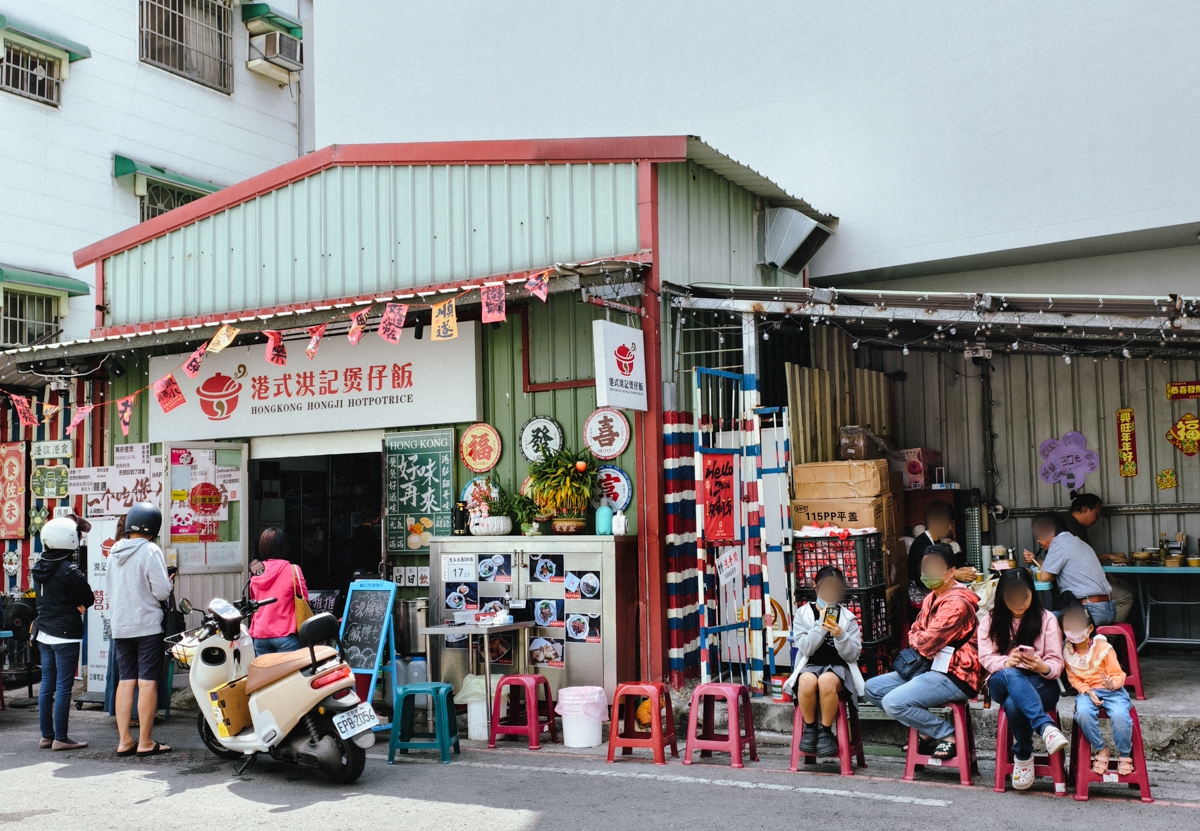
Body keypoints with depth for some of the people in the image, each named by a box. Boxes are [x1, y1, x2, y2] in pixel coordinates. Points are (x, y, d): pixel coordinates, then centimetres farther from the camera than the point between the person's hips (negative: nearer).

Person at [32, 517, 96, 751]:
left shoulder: (39, 569, 8)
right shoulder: (69, 571, -17)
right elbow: (89, 598, -10)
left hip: (44, 633, 8)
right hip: (65, 635, -8)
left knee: (47, 685, 12)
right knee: (63, 687, -4)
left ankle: (46, 735, 18)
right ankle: (60, 738, -1)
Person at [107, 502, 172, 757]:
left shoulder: (114, 552, 9)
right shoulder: (150, 551, -12)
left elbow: (111, 590, 17)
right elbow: (162, 591, -15)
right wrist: (168, 583, 4)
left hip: (119, 626, 6)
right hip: (147, 624, -6)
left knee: (125, 680, 9)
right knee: (148, 681, -3)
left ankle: (124, 741, 9)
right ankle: (145, 742, -1)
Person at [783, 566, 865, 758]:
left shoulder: (848, 617, 10)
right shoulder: (803, 614, 8)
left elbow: (853, 655, 1)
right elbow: (805, 648, -6)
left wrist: (840, 635, -16)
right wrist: (821, 623, -13)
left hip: (838, 667, 0)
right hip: (811, 665, 0)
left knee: (826, 681, -37)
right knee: (808, 681, -37)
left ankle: (826, 731, -17)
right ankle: (809, 728, -12)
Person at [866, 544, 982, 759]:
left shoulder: (957, 602, -19)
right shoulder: (932, 598, 12)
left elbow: (927, 642, -22)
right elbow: (915, 632, 17)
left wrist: (916, 639, 1)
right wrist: (919, 640, -6)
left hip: (954, 676, -10)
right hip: (932, 668, 10)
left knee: (893, 702, -24)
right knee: (873, 688, 6)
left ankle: (948, 734, -5)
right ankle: (926, 731, 4)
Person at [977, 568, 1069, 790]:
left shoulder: (1046, 619, 5)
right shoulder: (990, 620, 9)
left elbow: (1056, 663, -1)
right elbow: (986, 658, -1)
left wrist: (1043, 667, -26)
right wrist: (1007, 662, -24)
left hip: (1040, 684, -1)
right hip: (1002, 682, 1)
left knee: (1013, 702, -39)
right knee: (1010, 675, -41)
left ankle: (1023, 756, -23)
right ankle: (1046, 727, -50)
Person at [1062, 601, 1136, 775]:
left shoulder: (1104, 648, -10)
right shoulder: (1067, 652, 0)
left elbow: (1118, 675, -6)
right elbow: (1073, 678, 6)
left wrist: (1111, 683, -30)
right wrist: (1087, 691, -13)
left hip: (1112, 691, -2)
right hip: (1086, 691, 2)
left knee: (1120, 716, -32)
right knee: (1083, 713, -33)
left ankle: (1124, 755, -6)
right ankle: (1100, 750, -10)